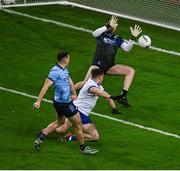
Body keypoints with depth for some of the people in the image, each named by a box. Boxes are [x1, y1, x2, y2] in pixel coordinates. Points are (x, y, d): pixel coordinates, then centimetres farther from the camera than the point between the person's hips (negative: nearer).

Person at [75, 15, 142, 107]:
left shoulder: (117, 39, 12)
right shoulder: (102, 34, 3)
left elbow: (127, 48, -2)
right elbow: (94, 33, -21)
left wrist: (133, 38, -18)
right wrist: (108, 26, -30)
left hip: (109, 67, 4)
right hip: (98, 64, -4)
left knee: (131, 71, -10)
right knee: (85, 83, -22)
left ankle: (122, 96, -14)